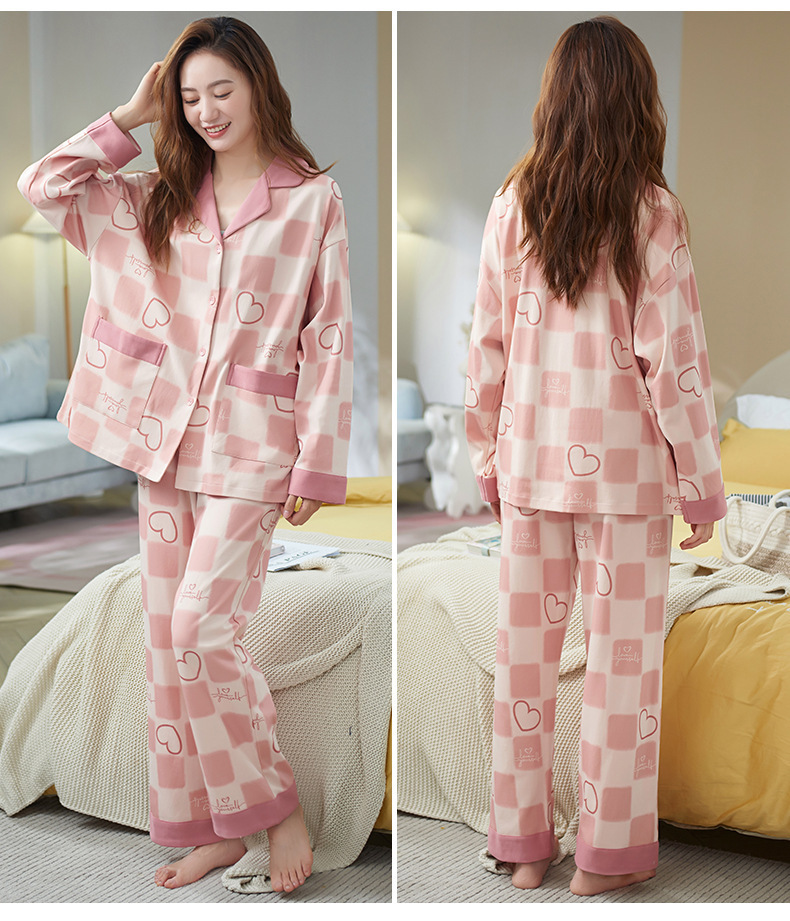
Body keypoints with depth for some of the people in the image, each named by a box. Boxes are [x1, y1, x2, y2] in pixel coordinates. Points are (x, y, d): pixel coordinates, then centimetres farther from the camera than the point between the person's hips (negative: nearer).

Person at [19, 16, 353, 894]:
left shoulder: (313, 199, -2)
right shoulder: (158, 201, 11)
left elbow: (328, 342, -5)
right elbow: (42, 186, 8)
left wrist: (316, 467, -9)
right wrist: (131, 116, 5)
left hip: (249, 448, -5)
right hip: (163, 436, 5)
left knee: (202, 626, -13)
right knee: (168, 634, 6)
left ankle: (275, 809, 6)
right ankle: (208, 827, 16)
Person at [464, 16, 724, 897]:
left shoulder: (514, 206, -2)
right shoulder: (651, 214, -11)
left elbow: (487, 345, 2)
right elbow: (672, 360, -11)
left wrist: (489, 460, 13)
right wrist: (701, 481, -2)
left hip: (531, 462, 3)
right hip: (623, 466, -3)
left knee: (525, 647, 12)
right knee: (623, 652, 8)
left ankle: (523, 841, 22)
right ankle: (607, 850, 17)